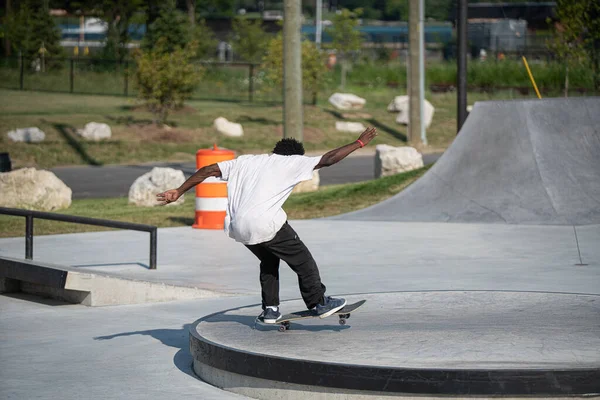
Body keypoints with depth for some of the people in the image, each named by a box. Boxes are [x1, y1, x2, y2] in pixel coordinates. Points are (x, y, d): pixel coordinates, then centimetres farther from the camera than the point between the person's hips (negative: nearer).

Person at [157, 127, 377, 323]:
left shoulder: (245, 161, 24)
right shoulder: (292, 163, 11)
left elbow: (208, 170, 19)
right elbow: (328, 159, 8)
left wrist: (178, 192, 23)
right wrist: (360, 143, 18)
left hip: (238, 227, 6)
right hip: (266, 224, -6)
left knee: (269, 260, 29)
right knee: (303, 261, 13)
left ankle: (270, 308, 24)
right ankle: (318, 302, 19)